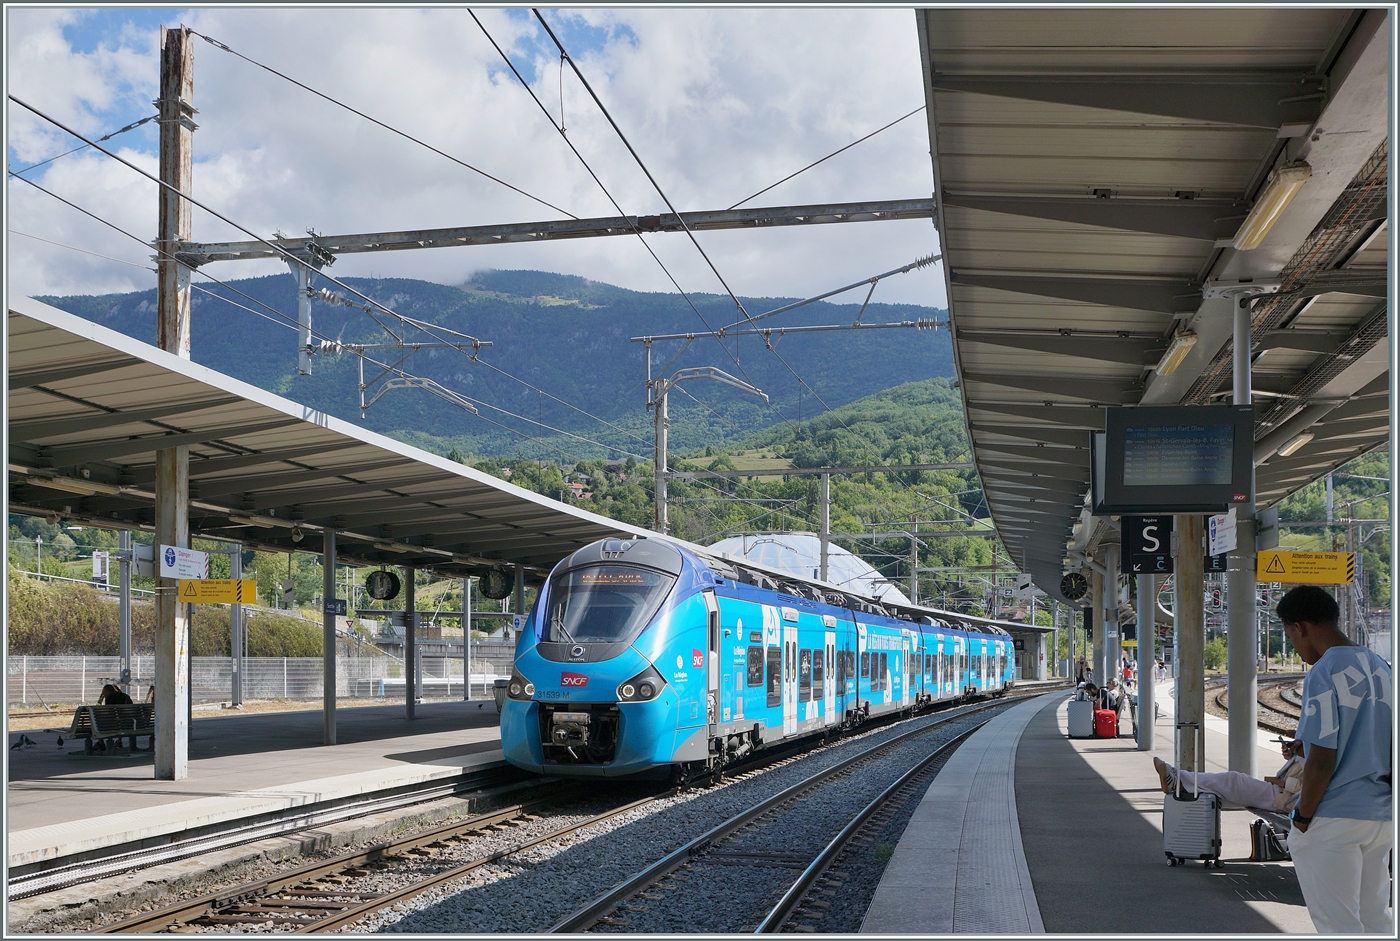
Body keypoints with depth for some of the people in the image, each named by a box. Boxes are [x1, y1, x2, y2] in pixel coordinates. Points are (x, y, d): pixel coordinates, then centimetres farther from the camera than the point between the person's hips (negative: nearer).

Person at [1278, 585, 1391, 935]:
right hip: (1381, 815, 8)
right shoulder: (1379, 668, 10)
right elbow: (1385, 746, 15)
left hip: (1334, 819, -8)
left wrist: (1302, 816, -8)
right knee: (1375, 919, 15)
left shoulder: (1324, 674, -16)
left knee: (1338, 925, -1)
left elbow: (1322, 760, -18)